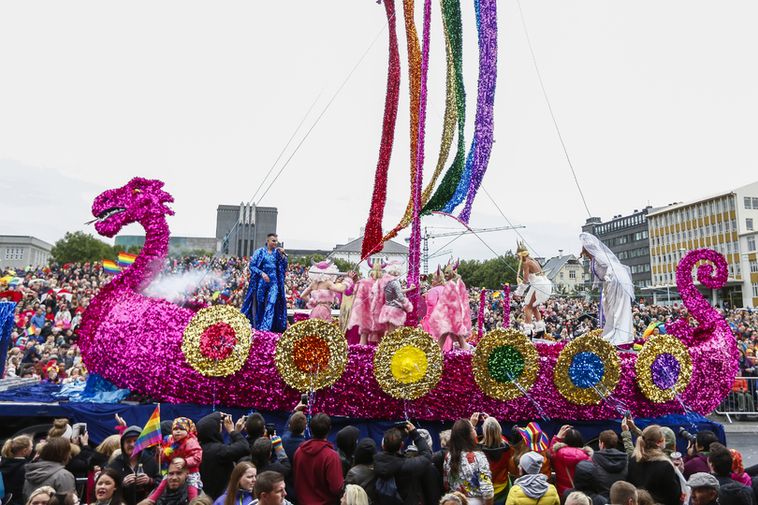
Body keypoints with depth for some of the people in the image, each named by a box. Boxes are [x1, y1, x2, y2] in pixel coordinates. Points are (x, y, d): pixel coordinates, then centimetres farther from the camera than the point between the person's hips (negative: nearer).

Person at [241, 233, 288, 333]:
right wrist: (262, 273, -16)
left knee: (271, 304, -9)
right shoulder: (260, 252, 1)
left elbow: (284, 267, 5)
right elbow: (252, 266, -3)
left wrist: (282, 255, -7)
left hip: (274, 282, 2)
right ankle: (256, 327, 15)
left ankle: (265, 328, -10)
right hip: (261, 282, -2)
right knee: (259, 304, 5)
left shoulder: (277, 253, 10)